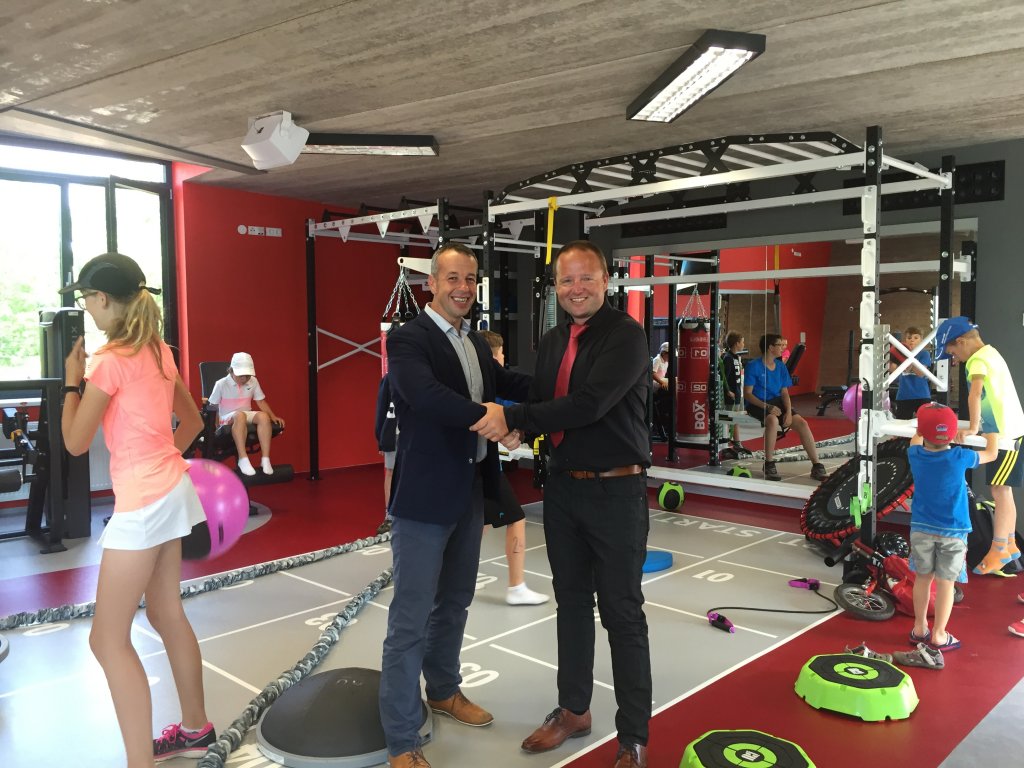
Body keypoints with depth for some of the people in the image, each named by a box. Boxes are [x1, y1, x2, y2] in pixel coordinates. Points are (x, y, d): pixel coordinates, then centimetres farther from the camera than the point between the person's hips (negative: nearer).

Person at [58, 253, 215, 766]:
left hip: (142, 503, -9)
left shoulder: (110, 360, -16)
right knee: (167, 615, 20)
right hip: (171, 490, 9)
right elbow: (192, 420, 18)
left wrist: (72, 380, 1)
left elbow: (75, 443, -9)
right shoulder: (158, 352, 8)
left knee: (108, 639, -1)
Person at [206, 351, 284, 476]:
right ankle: (243, 459, -43)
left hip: (247, 415, 4)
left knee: (264, 416, -31)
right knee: (240, 415, -41)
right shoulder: (221, 384, -7)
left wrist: (273, 416, -6)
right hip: (227, 419, -4)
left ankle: (265, 459, -34)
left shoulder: (253, 382, 3)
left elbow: (261, 401, 7)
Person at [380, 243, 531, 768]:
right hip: (425, 495, -8)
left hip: (470, 492, 8)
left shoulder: (476, 343, 13)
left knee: (454, 602, 22)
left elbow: (509, 385, 12)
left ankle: (443, 691, 43)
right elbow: (425, 395, -30)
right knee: (412, 618, -1)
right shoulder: (408, 339, -14)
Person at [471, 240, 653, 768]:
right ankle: (573, 710, 34)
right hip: (562, 487, 7)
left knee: (621, 613, 2)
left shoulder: (625, 335, -14)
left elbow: (589, 404, -26)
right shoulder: (552, 342, 9)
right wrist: (511, 425, -14)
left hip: (616, 490, -7)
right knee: (571, 602, 17)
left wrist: (511, 417, -25)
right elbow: (541, 405, 8)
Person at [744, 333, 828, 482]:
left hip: (777, 402, 6)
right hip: (757, 404, -6)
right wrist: (767, 406, -23)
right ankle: (769, 464, -23)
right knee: (773, 420, -38)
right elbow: (747, 394, -11)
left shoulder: (781, 366, 9)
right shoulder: (753, 366, -9)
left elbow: (784, 392, 9)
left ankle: (816, 466, -8)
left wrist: (789, 412, -9)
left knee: (802, 423, -16)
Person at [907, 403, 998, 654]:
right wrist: (991, 432, 21)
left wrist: (924, 427, 34)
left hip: (921, 528, 3)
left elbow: (915, 441, 19)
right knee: (945, 583, 5)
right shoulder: (959, 457, -15)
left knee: (923, 577, 15)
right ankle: (939, 636, 12)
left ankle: (920, 628, 25)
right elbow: (991, 454, 4)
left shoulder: (915, 455, -8)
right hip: (952, 531, -3)